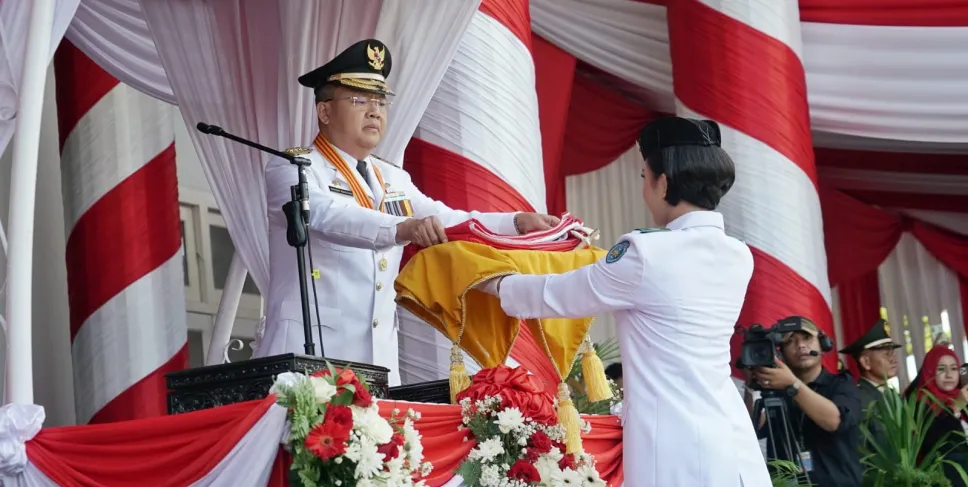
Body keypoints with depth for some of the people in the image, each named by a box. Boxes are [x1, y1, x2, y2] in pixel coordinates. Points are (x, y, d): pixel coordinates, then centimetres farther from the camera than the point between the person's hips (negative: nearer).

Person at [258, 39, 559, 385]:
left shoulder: (393, 181, 19)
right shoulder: (292, 169, -3)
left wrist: (518, 222, -5)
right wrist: (402, 228, -38)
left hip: (379, 358, 6)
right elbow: (327, 217, -22)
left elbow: (449, 221, 12)